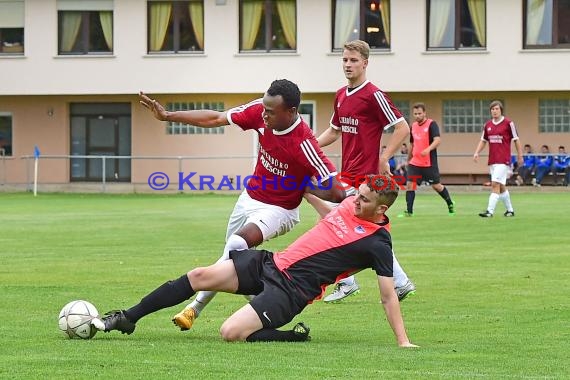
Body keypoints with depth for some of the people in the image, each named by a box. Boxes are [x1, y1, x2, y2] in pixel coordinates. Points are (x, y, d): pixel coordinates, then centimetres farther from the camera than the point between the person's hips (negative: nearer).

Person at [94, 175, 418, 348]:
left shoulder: (377, 242, -15)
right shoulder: (352, 204, 5)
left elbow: (389, 295, -13)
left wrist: (403, 341, -17)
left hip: (291, 290, -8)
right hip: (271, 263, 8)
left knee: (231, 333, -26)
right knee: (200, 276, 0)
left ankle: (296, 337, -2)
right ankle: (127, 319, 10)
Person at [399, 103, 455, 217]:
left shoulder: (431, 124, -10)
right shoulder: (413, 126, 10)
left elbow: (437, 140, -22)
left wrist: (428, 149, -39)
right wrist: (409, 159, 27)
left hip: (429, 163, -5)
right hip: (415, 163, 5)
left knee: (436, 186, 5)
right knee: (409, 184, -7)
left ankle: (450, 204, 28)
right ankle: (409, 211, -4)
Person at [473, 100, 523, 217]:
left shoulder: (508, 123, -5)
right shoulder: (487, 125, 10)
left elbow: (516, 140, -1)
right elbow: (483, 141, 18)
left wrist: (520, 156, -1)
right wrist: (477, 152, 4)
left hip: (503, 160, -6)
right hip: (492, 160, 6)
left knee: (495, 184, -16)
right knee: (501, 186, 13)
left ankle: (490, 211, -20)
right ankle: (510, 210, 26)